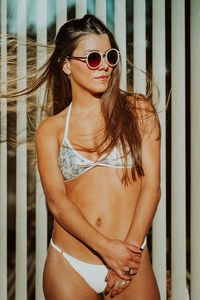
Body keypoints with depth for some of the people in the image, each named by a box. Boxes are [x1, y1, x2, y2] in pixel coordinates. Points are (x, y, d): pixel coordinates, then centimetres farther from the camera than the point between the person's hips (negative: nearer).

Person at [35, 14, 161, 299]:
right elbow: (56, 199, -7)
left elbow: (151, 184, -3)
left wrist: (130, 248, -12)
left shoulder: (138, 110, 3)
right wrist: (105, 247, -19)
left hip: (131, 261, 0)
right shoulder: (51, 129, 4)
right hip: (68, 266, 1)